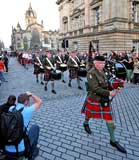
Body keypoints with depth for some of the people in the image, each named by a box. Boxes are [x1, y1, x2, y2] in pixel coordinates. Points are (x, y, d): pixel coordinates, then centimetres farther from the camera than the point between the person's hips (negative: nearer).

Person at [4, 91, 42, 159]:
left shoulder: (11, 109, 1)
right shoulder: (26, 111, -15)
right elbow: (39, 102, 2)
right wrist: (31, 94, 13)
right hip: (19, 150, -6)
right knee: (35, 127, 15)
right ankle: (33, 150, 27)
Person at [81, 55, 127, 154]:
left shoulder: (102, 72, 2)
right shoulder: (91, 73, -22)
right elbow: (95, 88, -27)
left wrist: (113, 89, -6)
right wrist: (109, 93, -29)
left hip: (104, 100, 6)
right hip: (94, 99, -6)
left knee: (109, 118, 7)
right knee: (89, 114, 20)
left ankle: (113, 141, 22)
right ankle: (86, 123, 55)